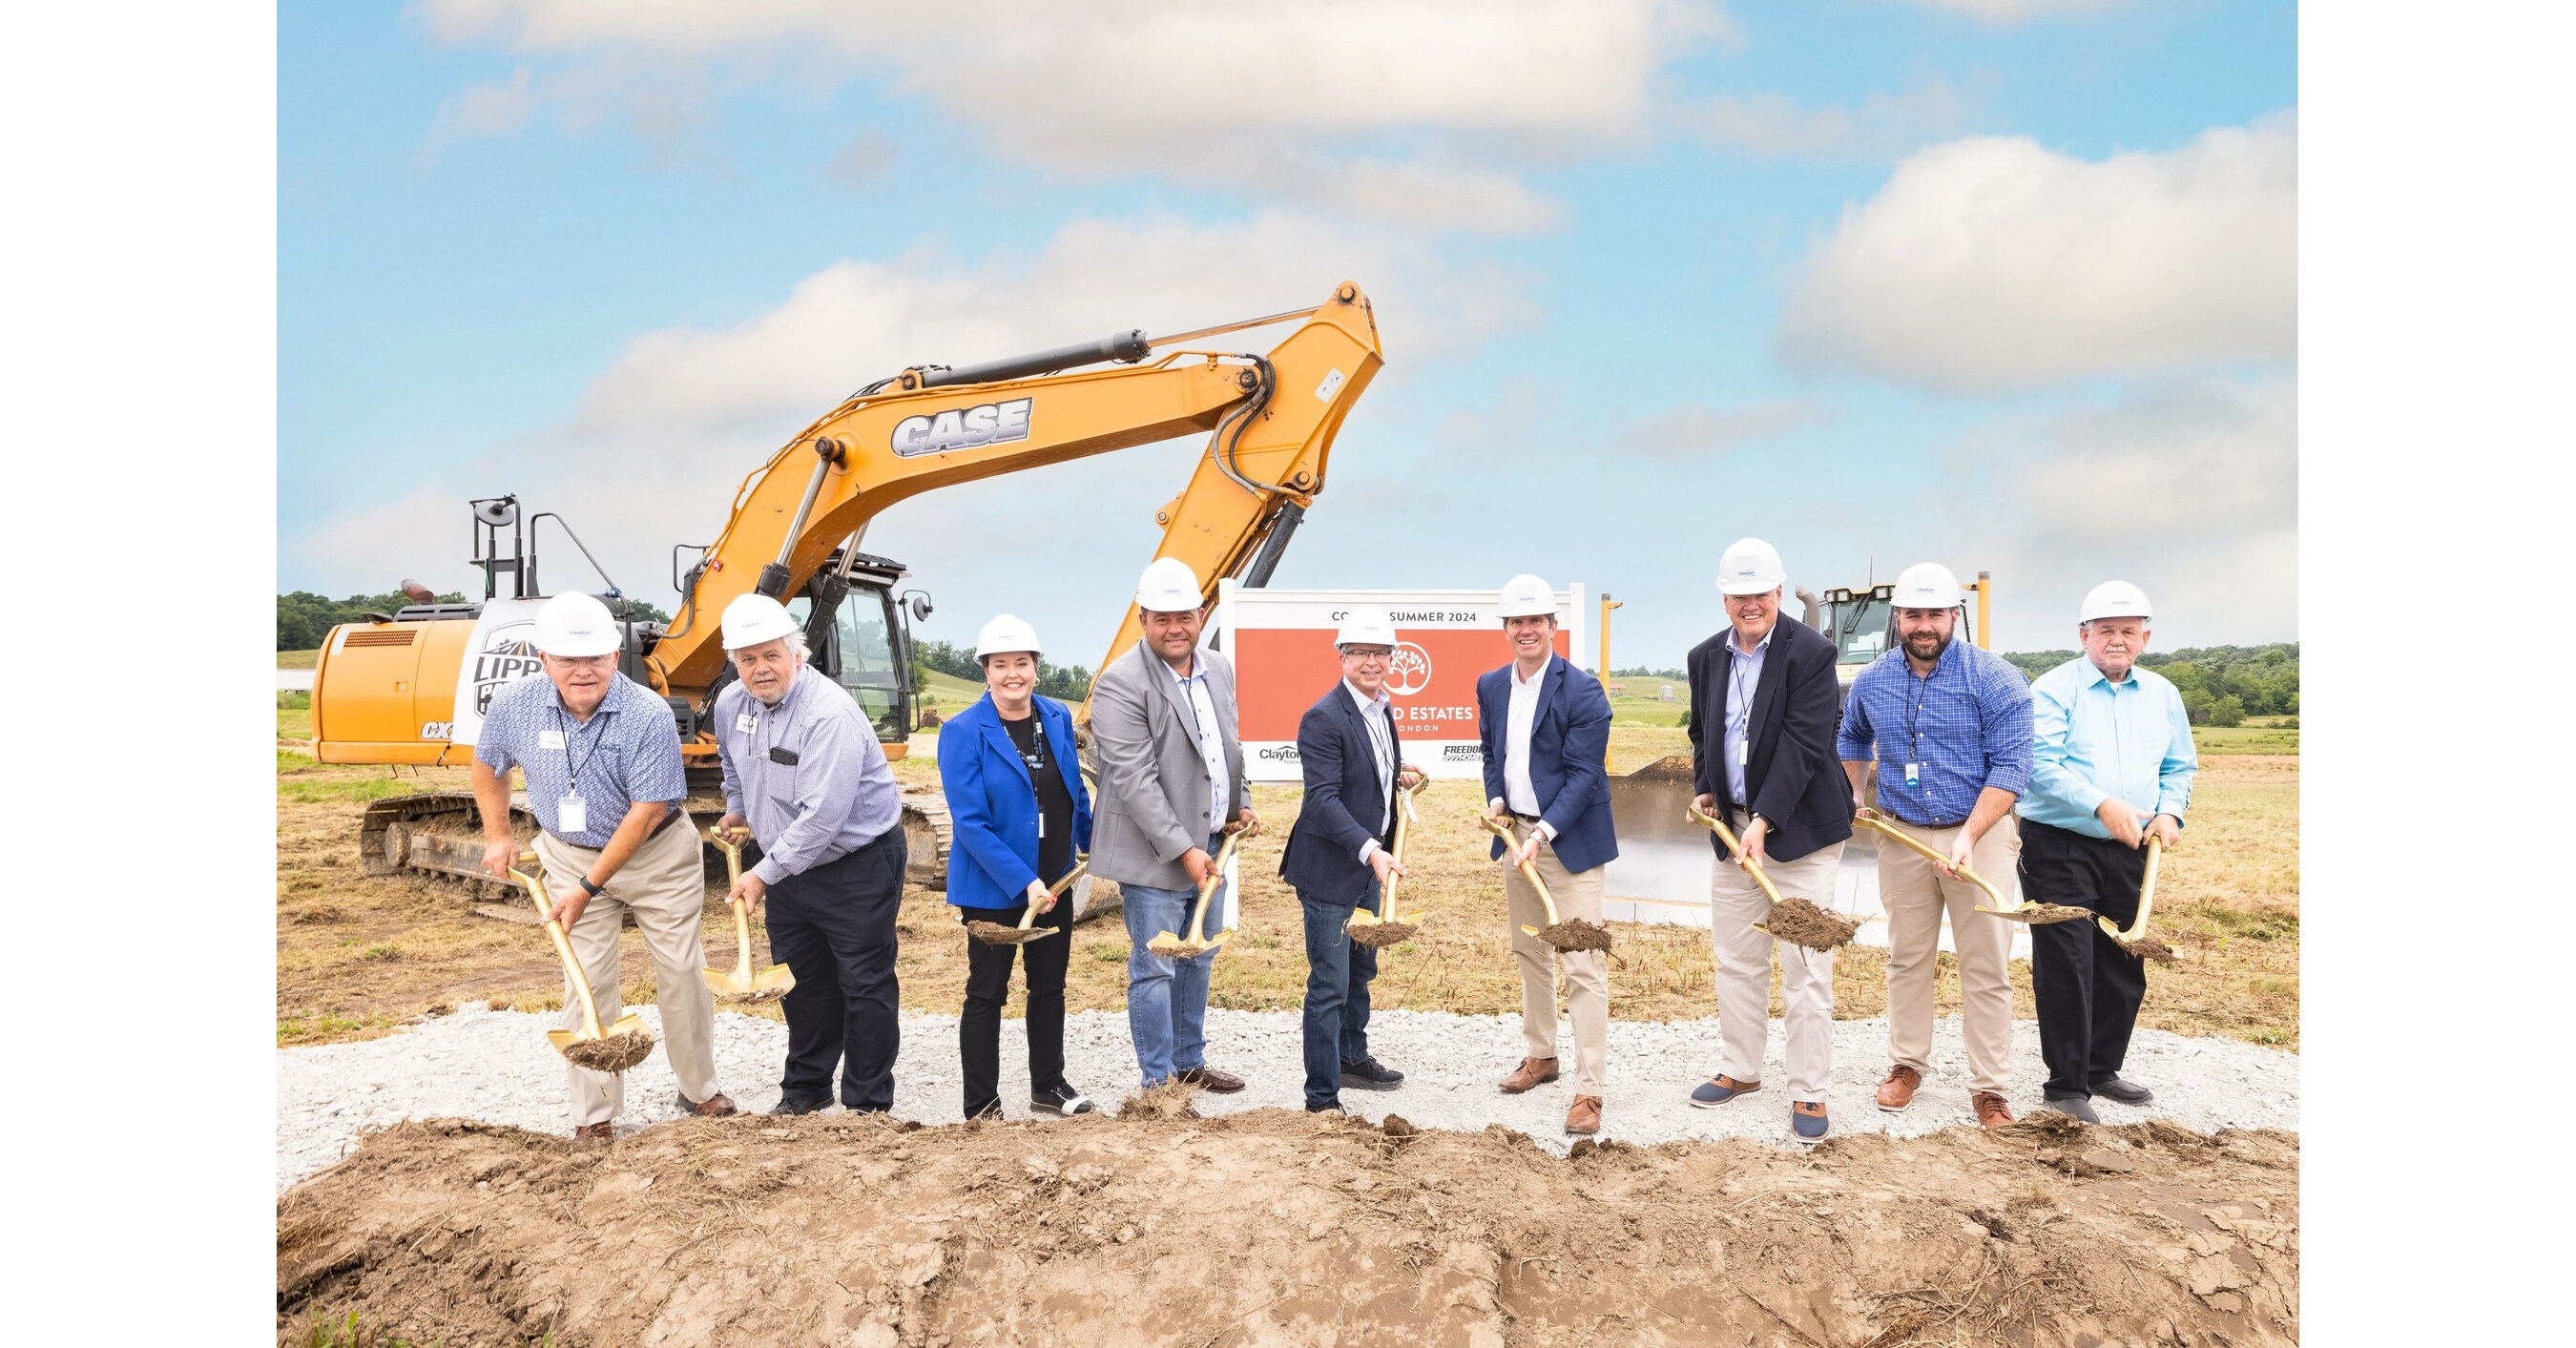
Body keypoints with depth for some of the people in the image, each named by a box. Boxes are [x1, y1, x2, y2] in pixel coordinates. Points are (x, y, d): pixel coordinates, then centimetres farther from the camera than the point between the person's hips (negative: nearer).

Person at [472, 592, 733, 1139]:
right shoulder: (515, 707, -13)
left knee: (681, 970, 4)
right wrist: (497, 837, 8)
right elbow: (487, 767, 10)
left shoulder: (650, 715, -25)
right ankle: (594, 1115, 8)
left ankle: (699, 1090, 22)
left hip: (658, 854, -2)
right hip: (571, 857, 2)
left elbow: (648, 809, -24)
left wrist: (588, 888, -21)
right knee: (586, 982, 0)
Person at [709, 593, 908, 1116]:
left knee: (865, 986, -2)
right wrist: (737, 809, 24)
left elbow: (822, 817, -31)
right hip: (788, 863, 8)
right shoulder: (731, 703, -1)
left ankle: (869, 1104, 6)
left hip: (859, 862, -8)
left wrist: (764, 874, -26)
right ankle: (805, 1089, 32)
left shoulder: (830, 713, -27)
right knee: (800, 983, 18)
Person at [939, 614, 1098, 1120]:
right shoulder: (963, 732, -15)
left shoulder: (1058, 718, 1)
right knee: (987, 993, 4)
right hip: (991, 888, -5)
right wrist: (1023, 883, -23)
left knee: (1049, 986, 16)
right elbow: (971, 823, -20)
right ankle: (982, 1106, 14)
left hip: (1055, 882, 6)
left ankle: (1048, 1086, 32)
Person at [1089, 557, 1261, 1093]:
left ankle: (1190, 1063, 33)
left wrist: (1240, 804, 9)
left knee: (1198, 958, 19)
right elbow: (1135, 779, -22)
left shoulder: (1218, 670, 7)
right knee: (1154, 969, 0)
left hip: (1211, 845, 8)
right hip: (1154, 854, -8)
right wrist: (1182, 850, -23)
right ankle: (1158, 1080, 12)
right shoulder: (1121, 684, -18)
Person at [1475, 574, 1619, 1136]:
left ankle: (1589, 1090, -5)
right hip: (1515, 832, 7)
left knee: (1583, 965, -8)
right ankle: (1540, 1055, 35)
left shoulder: (1581, 691, -15)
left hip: (1568, 838, -7)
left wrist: (1544, 833, -24)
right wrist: (1495, 798, 1)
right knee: (1528, 952, 19)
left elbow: (1583, 773, -17)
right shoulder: (1491, 685, 5)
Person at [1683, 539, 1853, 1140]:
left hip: (1799, 827, -6)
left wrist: (1764, 820, -24)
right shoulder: (1705, 657, 6)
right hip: (1730, 823, 6)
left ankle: (1809, 1092, 6)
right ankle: (1740, 1068, 29)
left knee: (1805, 967, -3)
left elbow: (1803, 744, -19)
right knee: (1735, 959, 14)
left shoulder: (1811, 652, -13)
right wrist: (1704, 790, 3)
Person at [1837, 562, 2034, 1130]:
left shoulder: (1995, 679, -12)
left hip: (1981, 832, -4)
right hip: (1902, 836, 4)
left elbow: (2011, 766, -15)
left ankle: (1988, 1088, 8)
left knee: (1985, 970, 0)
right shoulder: (1871, 682, 3)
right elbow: (1852, 738, 25)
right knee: (1907, 959, 12)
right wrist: (1852, 797, 14)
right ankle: (1907, 1064, 26)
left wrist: (1968, 837, -23)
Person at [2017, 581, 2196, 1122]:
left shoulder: (2163, 694, 12)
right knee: (2065, 966, -7)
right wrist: (2102, 805, -26)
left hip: (2130, 851, 6)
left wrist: (2170, 812, -1)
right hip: (2059, 848, -6)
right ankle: (2066, 1085, 1)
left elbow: (2180, 767, 18)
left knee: (2123, 968, 13)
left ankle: (2102, 1069, 29)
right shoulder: (2054, 689, -6)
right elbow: (2041, 765, -16)